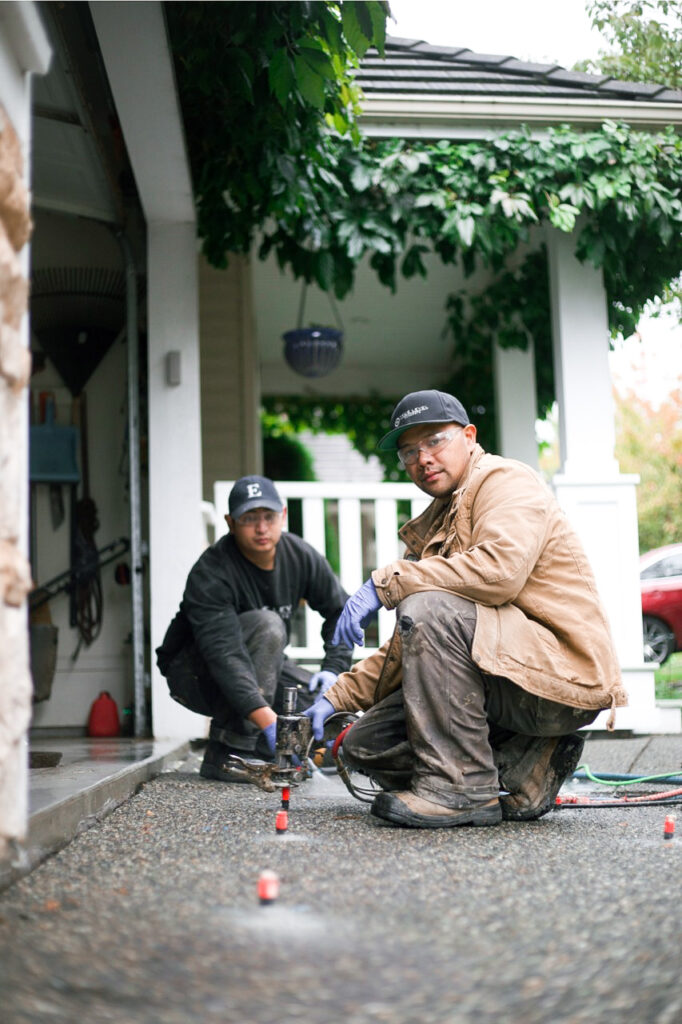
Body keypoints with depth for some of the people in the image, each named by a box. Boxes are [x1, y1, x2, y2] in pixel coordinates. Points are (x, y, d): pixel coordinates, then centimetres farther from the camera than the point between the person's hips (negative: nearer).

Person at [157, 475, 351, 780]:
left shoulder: (301, 556, -8)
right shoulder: (210, 573, -27)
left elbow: (339, 609, 5)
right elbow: (224, 655, -38)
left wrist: (334, 668, -10)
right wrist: (268, 719, -49)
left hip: (257, 667, 6)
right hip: (195, 673, -6)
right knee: (266, 624, -33)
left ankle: (257, 749, 8)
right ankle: (225, 753, -30)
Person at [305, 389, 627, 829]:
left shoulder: (508, 480, -5)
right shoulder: (433, 526, 20)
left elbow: (500, 569, -28)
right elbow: (408, 649, 20)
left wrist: (385, 582, -23)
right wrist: (337, 698, 11)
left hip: (566, 673, -9)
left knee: (429, 607, -29)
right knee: (365, 743, 3)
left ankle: (464, 787, -22)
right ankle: (525, 766, 0)